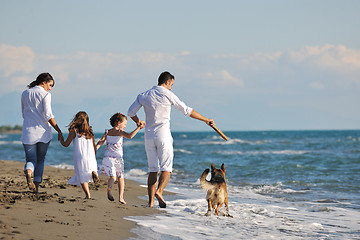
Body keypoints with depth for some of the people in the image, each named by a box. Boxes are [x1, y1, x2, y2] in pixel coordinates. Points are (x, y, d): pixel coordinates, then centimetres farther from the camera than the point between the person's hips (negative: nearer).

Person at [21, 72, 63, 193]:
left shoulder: (25, 94, 9)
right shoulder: (45, 94, -7)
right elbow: (48, 115, -13)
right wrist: (59, 131, -9)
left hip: (28, 132, 3)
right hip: (43, 132, -3)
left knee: (31, 159, 5)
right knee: (40, 160, 13)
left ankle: (28, 173, -29)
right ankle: (36, 187, 11)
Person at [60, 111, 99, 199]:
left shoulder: (74, 131, -2)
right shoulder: (90, 132, 10)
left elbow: (66, 144, 4)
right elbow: (94, 148, 14)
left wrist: (61, 140, 25)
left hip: (79, 158, -3)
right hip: (91, 158, 3)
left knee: (82, 177, 5)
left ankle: (88, 195, -5)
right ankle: (94, 173, -15)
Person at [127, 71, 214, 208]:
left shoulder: (143, 95, 9)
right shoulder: (168, 94, -3)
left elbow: (131, 112, 15)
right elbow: (187, 111, -2)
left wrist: (138, 122, 36)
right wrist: (205, 120, 6)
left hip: (149, 136, 5)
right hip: (163, 135, -5)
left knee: (153, 170, 8)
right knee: (166, 168, -4)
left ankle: (151, 201, 1)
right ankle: (159, 191, -29)